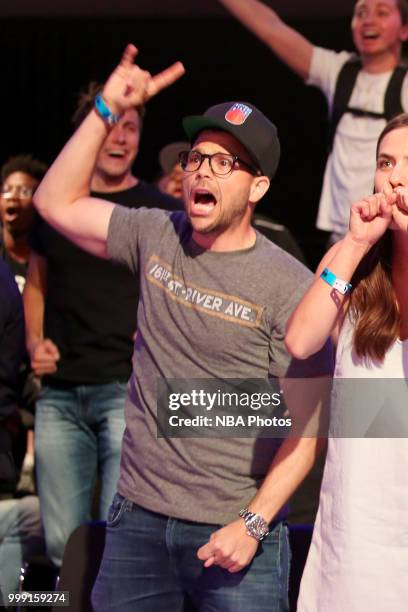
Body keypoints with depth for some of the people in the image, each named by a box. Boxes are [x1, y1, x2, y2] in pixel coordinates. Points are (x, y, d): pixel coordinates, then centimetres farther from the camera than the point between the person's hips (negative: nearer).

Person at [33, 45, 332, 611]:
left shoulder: (290, 288, -10)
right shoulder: (157, 237, 5)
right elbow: (56, 203, 7)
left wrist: (253, 524, -15)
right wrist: (107, 111, 0)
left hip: (235, 530, -4)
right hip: (138, 520, 4)